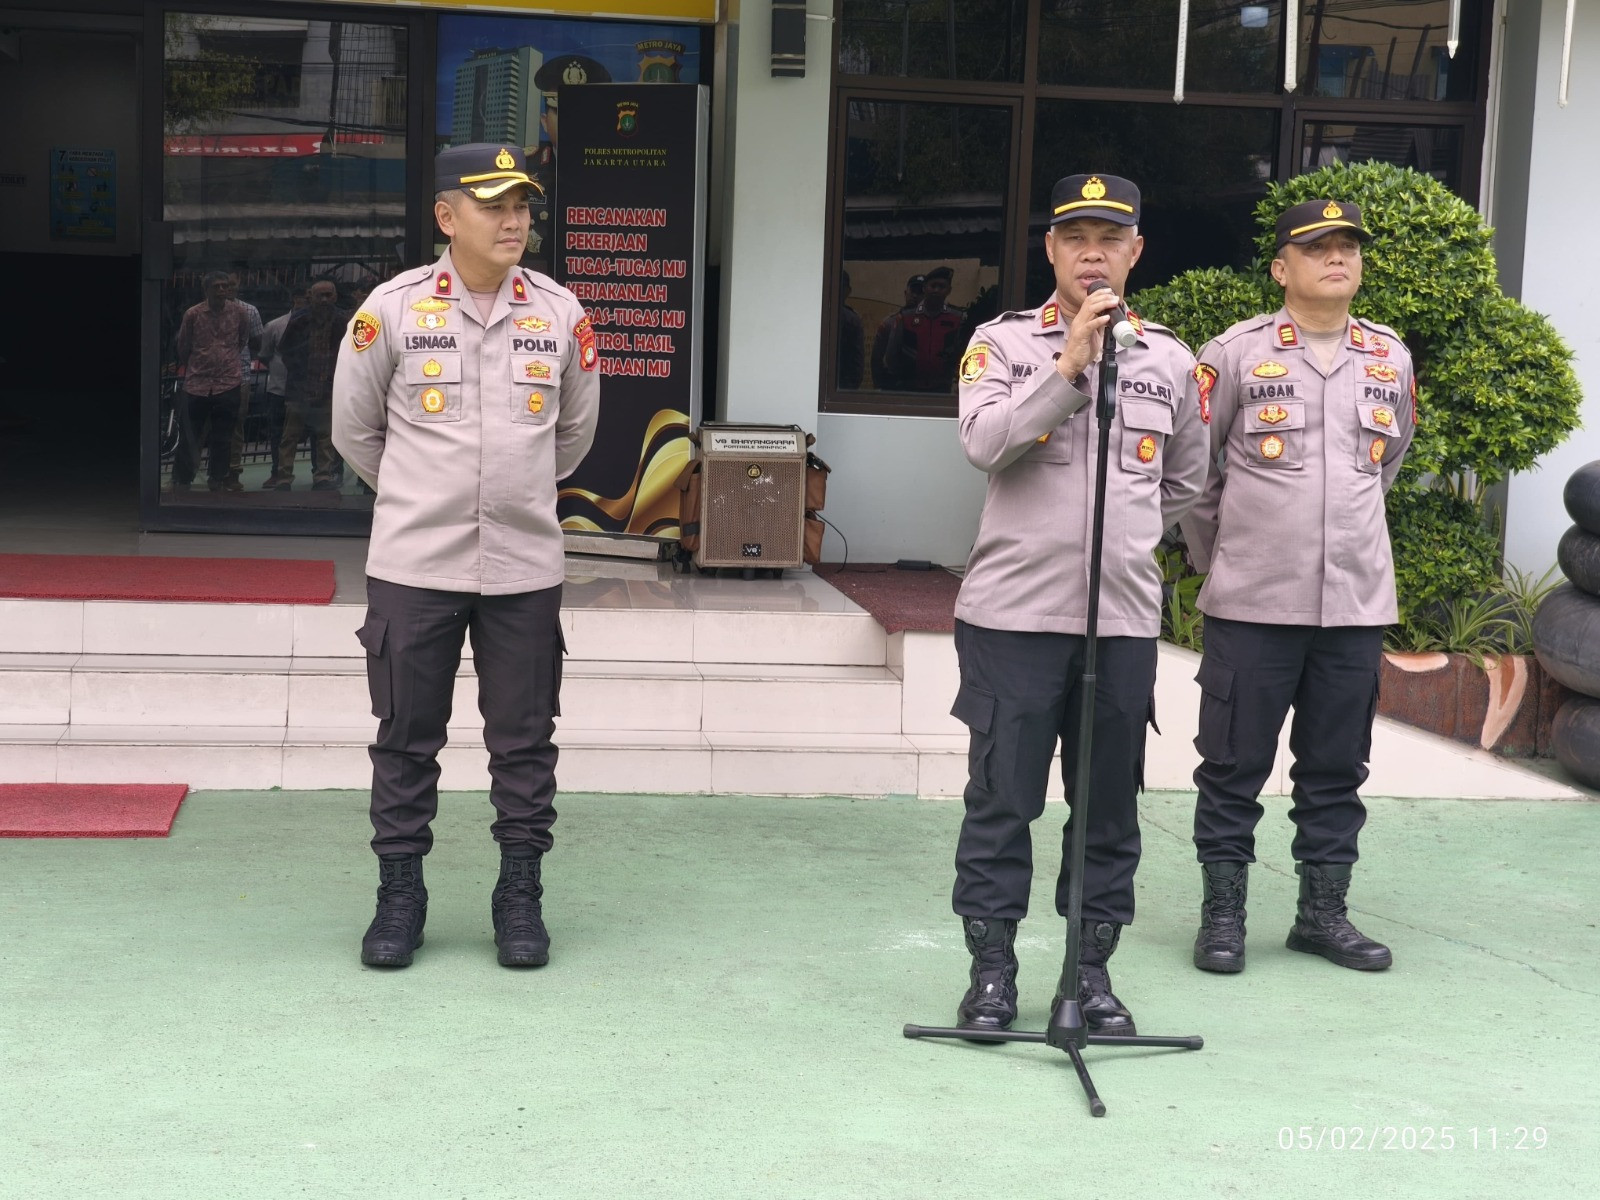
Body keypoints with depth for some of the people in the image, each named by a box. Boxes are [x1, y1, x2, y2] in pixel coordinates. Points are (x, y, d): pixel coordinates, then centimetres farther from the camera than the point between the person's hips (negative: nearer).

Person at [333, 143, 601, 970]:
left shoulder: (560, 314, 2)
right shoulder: (391, 310, -4)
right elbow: (355, 428, 9)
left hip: (525, 568, 2)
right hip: (411, 567, -1)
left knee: (524, 740, 7)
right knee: (406, 739, 6)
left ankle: (519, 895, 19)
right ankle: (399, 895, 19)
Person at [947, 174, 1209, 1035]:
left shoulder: (1169, 360, 10)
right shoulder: (1004, 342, 1)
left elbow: (1186, 482, 23)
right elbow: (984, 444, -17)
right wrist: (1069, 365, -21)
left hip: (1124, 619, 3)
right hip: (1013, 615, -3)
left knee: (1110, 805, 9)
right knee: (1002, 801, 3)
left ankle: (1091, 968, 21)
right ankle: (991, 966, 14)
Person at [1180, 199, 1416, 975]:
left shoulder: (1390, 360, 8)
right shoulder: (1236, 355, -4)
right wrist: (1218, 556, 7)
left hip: (1356, 604, 4)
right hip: (1251, 605, -3)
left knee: (1337, 769, 11)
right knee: (1234, 766, 2)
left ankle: (1323, 911, 23)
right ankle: (1222, 913, 14)